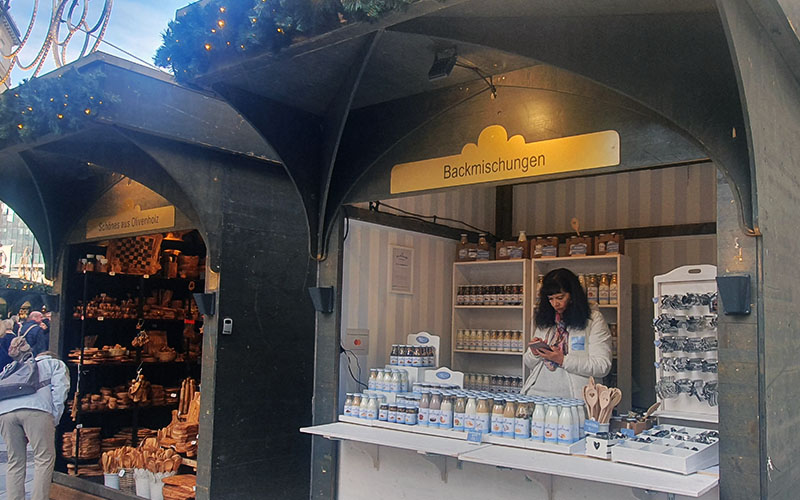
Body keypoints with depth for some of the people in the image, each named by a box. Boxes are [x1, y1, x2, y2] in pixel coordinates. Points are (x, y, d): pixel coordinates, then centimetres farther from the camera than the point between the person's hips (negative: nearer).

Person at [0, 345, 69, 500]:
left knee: (15, 462, 10)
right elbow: (59, 389, 7)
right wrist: (54, 420, 6)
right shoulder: (56, 363, 26)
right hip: (35, 409, -4)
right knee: (44, 458, -1)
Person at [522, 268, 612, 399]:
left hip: (573, 397, -3)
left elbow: (603, 367, -5)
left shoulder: (593, 319, 3)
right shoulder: (544, 320, 16)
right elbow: (529, 364, 23)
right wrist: (534, 353, 1)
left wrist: (563, 360, -11)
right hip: (536, 394, 3)